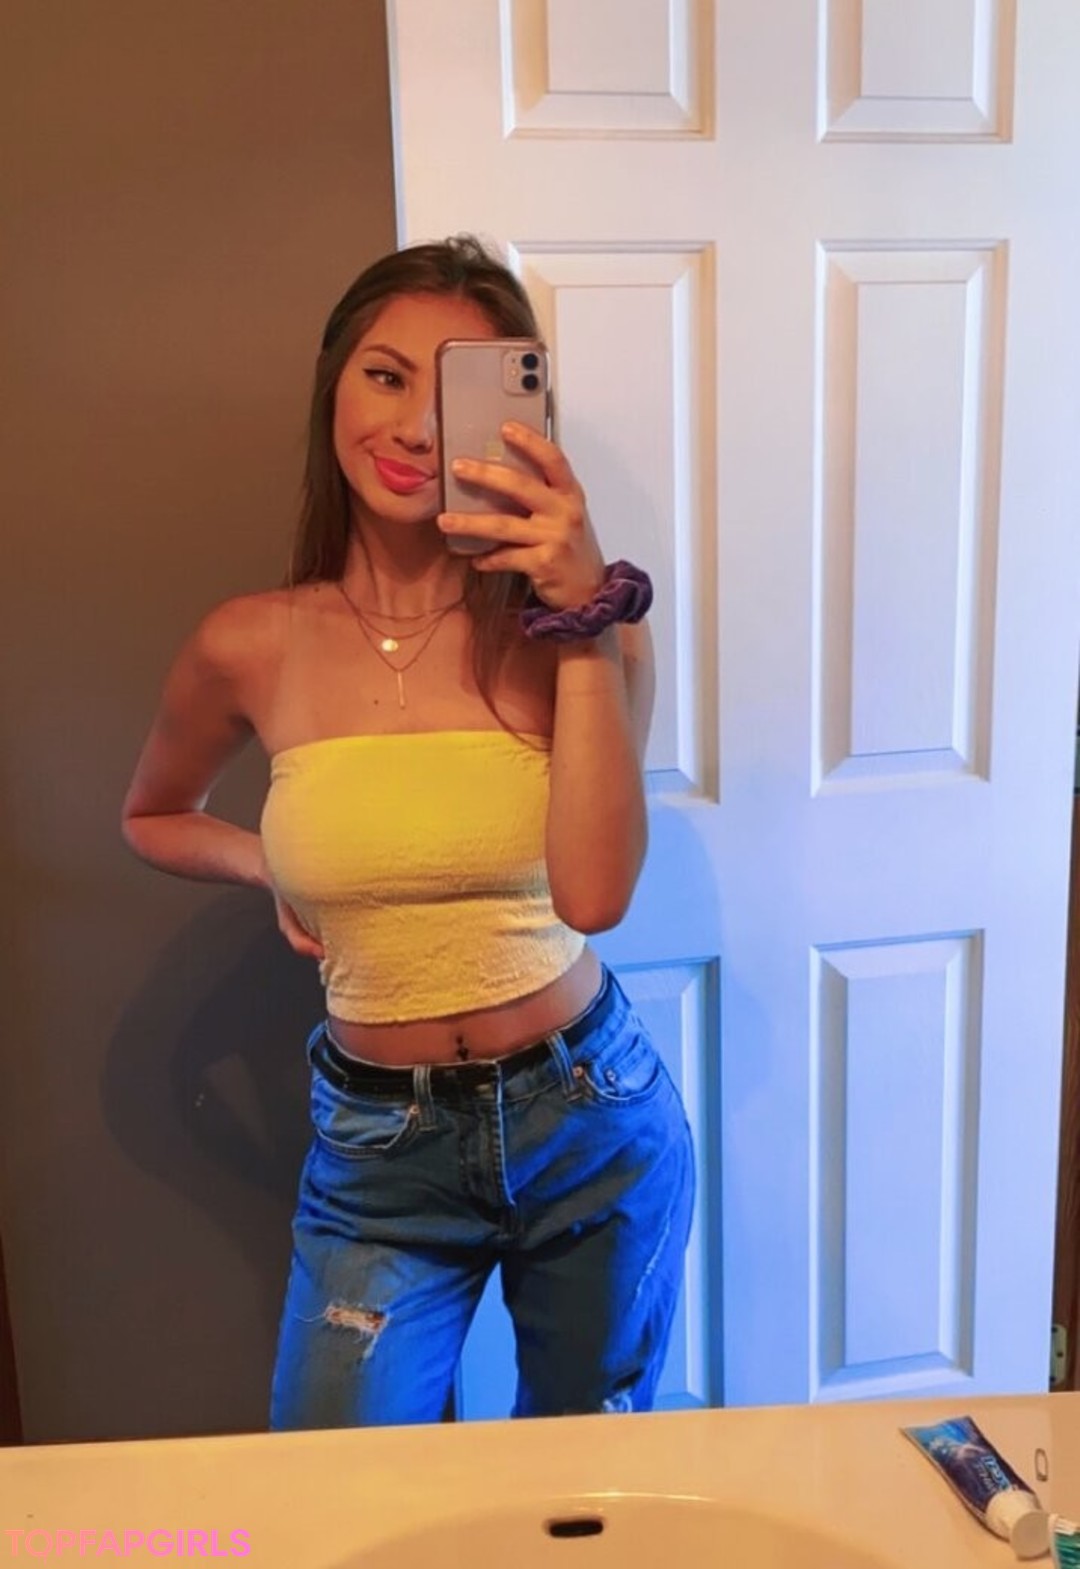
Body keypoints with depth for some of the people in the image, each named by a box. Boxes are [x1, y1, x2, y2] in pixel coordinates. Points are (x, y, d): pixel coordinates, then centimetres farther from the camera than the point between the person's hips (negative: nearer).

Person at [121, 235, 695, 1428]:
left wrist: (586, 616, -29)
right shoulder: (253, 648, -8)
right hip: (380, 1150, 1)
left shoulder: (566, 627, -11)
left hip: (591, 1120, 0)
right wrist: (276, 868, -5)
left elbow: (594, 894, -26)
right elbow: (152, 818, 13)